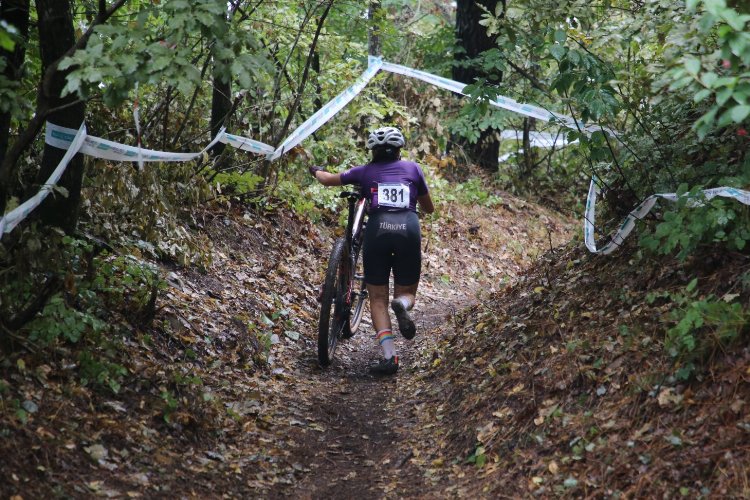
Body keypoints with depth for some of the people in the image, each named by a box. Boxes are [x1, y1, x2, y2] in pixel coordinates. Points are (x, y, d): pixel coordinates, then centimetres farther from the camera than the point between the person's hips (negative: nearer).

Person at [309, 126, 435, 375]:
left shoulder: (365, 171, 17)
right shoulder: (412, 168, 18)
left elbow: (328, 180, 31)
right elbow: (429, 208, 26)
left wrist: (316, 171, 53)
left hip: (377, 231, 0)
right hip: (409, 230, 1)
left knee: (378, 299, 9)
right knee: (406, 292, 17)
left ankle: (389, 356, -8)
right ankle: (402, 304, -21)